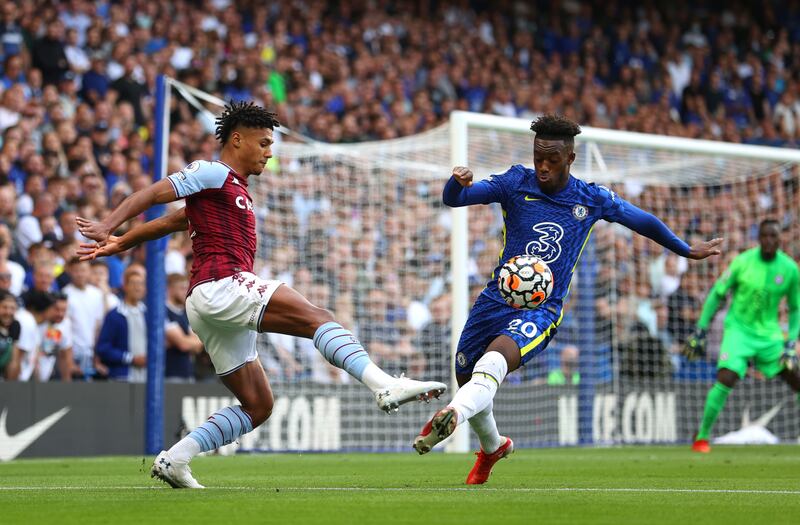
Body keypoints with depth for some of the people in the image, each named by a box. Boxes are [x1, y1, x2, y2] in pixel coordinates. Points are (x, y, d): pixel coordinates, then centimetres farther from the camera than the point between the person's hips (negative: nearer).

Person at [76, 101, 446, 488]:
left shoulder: (235, 190, 31)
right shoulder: (213, 173, 3)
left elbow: (168, 222, 31)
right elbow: (151, 194, -5)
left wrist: (118, 245, 27)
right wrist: (106, 226, -16)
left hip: (213, 309, 10)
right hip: (222, 285, -10)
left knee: (258, 405, 7)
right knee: (317, 318, -22)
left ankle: (174, 460, 6)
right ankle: (385, 386, -37)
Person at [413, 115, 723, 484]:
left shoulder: (593, 200, 1)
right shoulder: (515, 183, -2)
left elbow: (643, 221, 18)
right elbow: (453, 200, -10)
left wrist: (687, 251, 26)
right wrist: (458, 182, -34)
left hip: (542, 310, -3)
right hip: (497, 298, 3)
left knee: (498, 355, -32)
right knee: (466, 376, 11)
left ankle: (451, 416, -55)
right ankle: (492, 447, 40)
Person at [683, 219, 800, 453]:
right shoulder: (743, 262, -11)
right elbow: (717, 294, -3)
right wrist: (700, 332, -5)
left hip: (769, 334, 3)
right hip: (738, 329, -3)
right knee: (725, 379, -21)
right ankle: (701, 438, -10)